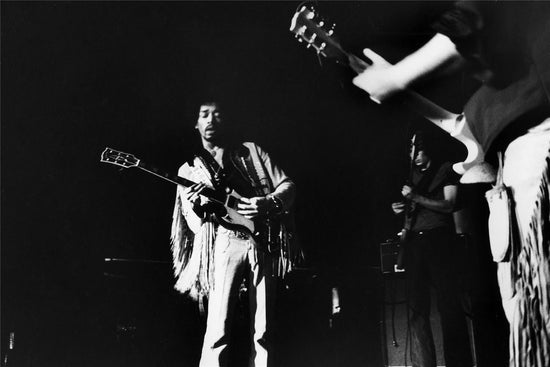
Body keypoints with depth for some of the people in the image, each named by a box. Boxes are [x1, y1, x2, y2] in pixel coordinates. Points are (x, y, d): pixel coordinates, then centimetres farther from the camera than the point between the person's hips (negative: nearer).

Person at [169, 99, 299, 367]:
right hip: (224, 242, -1)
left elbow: (287, 185, 13)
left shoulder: (251, 151, 17)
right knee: (218, 331, -13)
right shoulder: (189, 169, 15)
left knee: (262, 333, 0)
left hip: (264, 242, 1)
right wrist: (195, 206, -15)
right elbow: (195, 225, 8)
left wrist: (268, 203, -8)